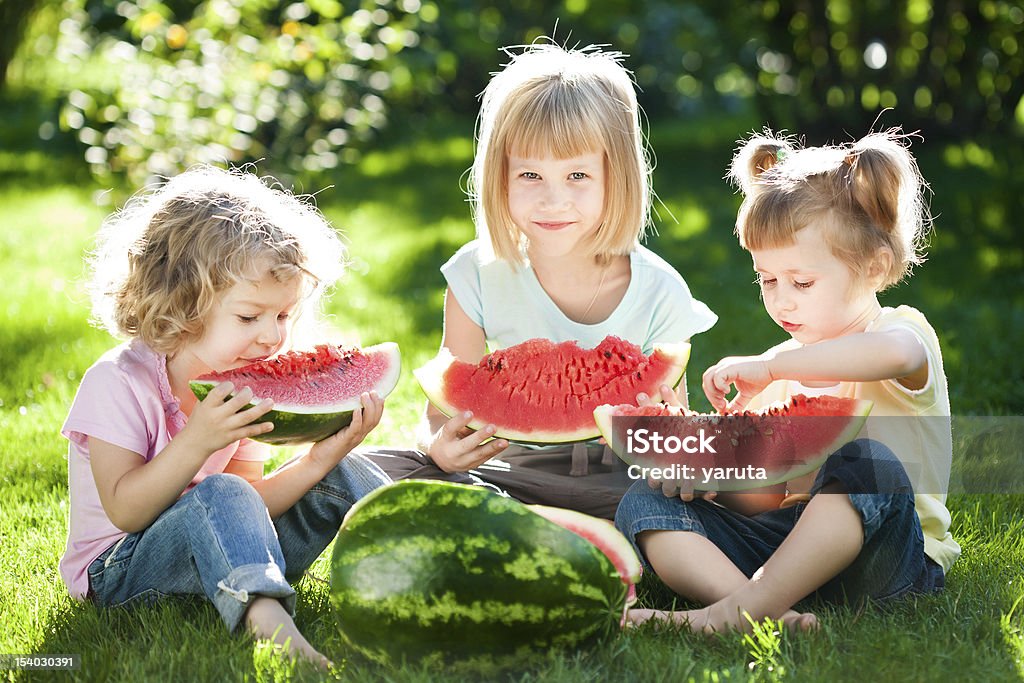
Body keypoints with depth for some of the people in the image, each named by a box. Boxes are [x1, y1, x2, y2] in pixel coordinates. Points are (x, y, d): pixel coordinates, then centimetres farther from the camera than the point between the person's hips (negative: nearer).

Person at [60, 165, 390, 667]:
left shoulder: (242, 389, 2)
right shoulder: (119, 382, -18)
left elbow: (252, 510, -3)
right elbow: (125, 511, -25)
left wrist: (318, 461, -19)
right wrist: (196, 442, -36)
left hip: (225, 563, 7)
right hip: (120, 570, -7)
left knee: (340, 476, -5)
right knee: (219, 495, -38)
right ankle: (271, 623, -57)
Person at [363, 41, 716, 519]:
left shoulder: (659, 295, -10)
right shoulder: (479, 275, -8)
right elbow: (446, 410, -6)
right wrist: (440, 444, -31)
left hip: (615, 478, -1)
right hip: (511, 469, 2)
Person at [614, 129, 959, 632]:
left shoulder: (903, 330, -1)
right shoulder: (779, 371, 19)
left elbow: (895, 352, -31)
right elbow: (764, 500, 14)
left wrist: (768, 366, -26)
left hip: (881, 554, -6)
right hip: (785, 538, 6)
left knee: (868, 463, -37)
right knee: (643, 504, -11)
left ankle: (747, 605, -37)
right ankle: (766, 608, -36)